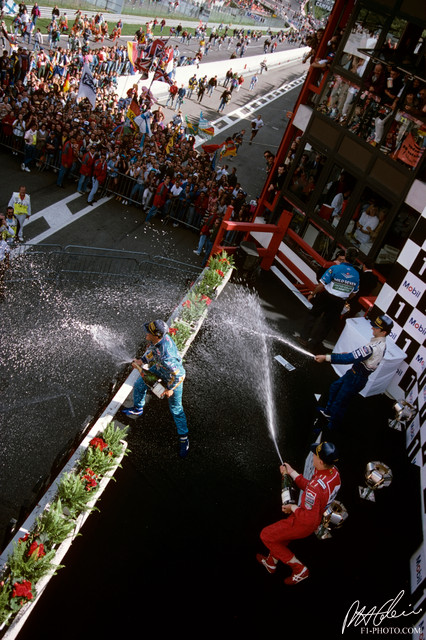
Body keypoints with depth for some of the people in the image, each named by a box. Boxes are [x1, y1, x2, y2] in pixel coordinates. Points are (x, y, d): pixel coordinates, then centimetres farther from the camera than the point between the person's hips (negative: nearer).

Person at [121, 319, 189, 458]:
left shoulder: (166, 355, -47)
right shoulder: (156, 338, -23)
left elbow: (178, 374, -34)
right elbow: (151, 350, 2)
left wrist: (170, 389, -19)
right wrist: (142, 360, -9)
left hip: (174, 377, -8)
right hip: (158, 368, 8)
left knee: (176, 408, 3)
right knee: (139, 384, 21)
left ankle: (183, 438, 22)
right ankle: (138, 409, 51)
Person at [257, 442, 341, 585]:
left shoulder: (317, 487, -40)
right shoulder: (334, 471, -12)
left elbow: (309, 519, -33)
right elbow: (308, 486, 4)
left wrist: (293, 508, -17)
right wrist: (291, 472, 6)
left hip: (304, 525, -9)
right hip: (318, 516, 9)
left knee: (266, 535, 8)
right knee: (280, 531, 31)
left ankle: (299, 569, 15)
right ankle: (271, 562, 52)